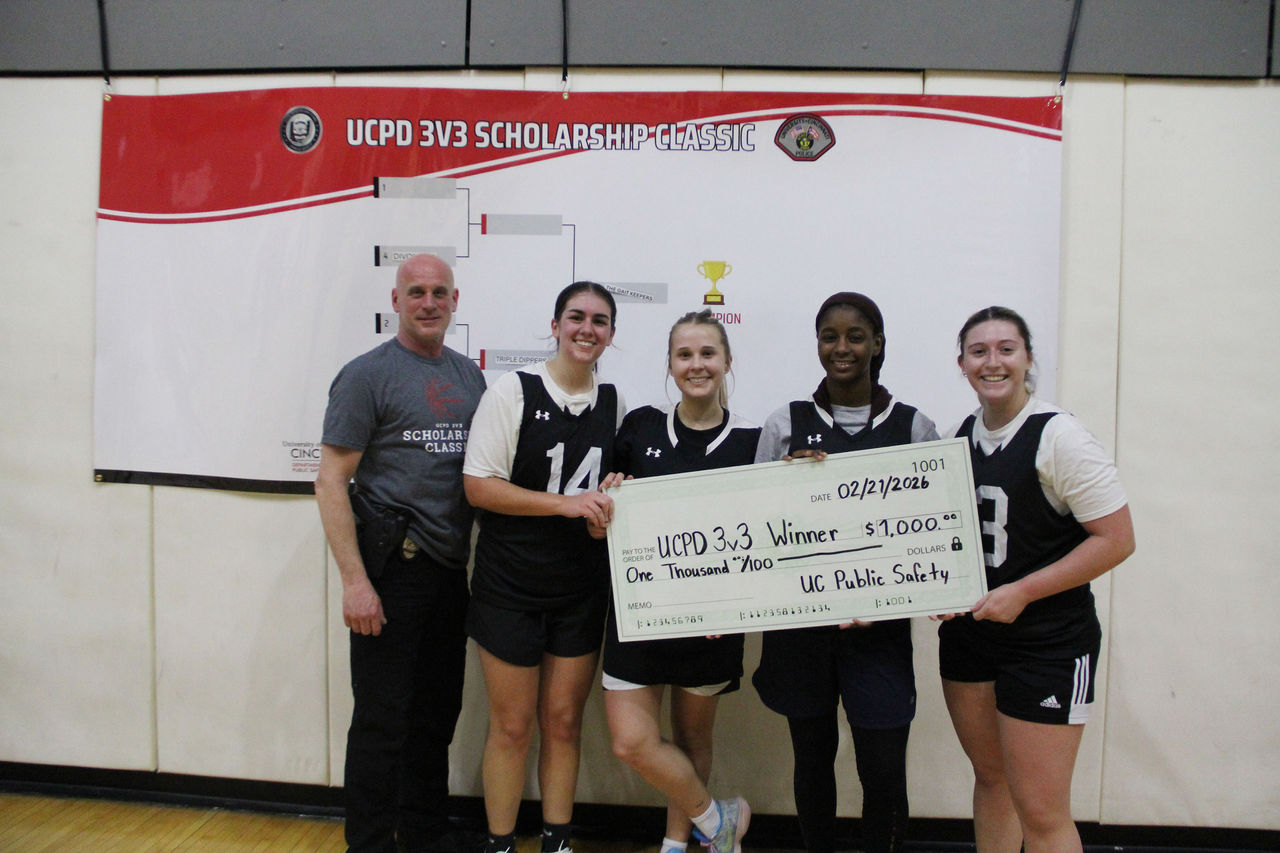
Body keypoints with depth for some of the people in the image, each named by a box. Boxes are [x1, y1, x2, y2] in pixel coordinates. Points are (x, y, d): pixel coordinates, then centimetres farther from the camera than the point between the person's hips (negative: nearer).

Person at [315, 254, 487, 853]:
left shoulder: (469, 376, 12)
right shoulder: (368, 374, -6)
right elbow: (331, 482, -10)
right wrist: (355, 580, -17)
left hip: (452, 571, 6)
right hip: (393, 571, -6)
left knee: (437, 715, 16)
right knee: (382, 720, 2)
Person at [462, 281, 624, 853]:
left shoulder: (613, 402, 6)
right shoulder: (513, 391, -8)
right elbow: (478, 485, -13)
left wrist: (614, 497, -6)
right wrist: (565, 503, -21)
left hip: (582, 587, 4)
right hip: (510, 586, -3)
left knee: (563, 722, 12)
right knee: (512, 727, 7)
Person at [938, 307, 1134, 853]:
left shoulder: (1059, 437, -13)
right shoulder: (958, 437, 6)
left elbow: (1117, 540, -16)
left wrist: (1021, 592, -18)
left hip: (1048, 641, -6)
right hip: (967, 633, 6)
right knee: (990, 779, 19)